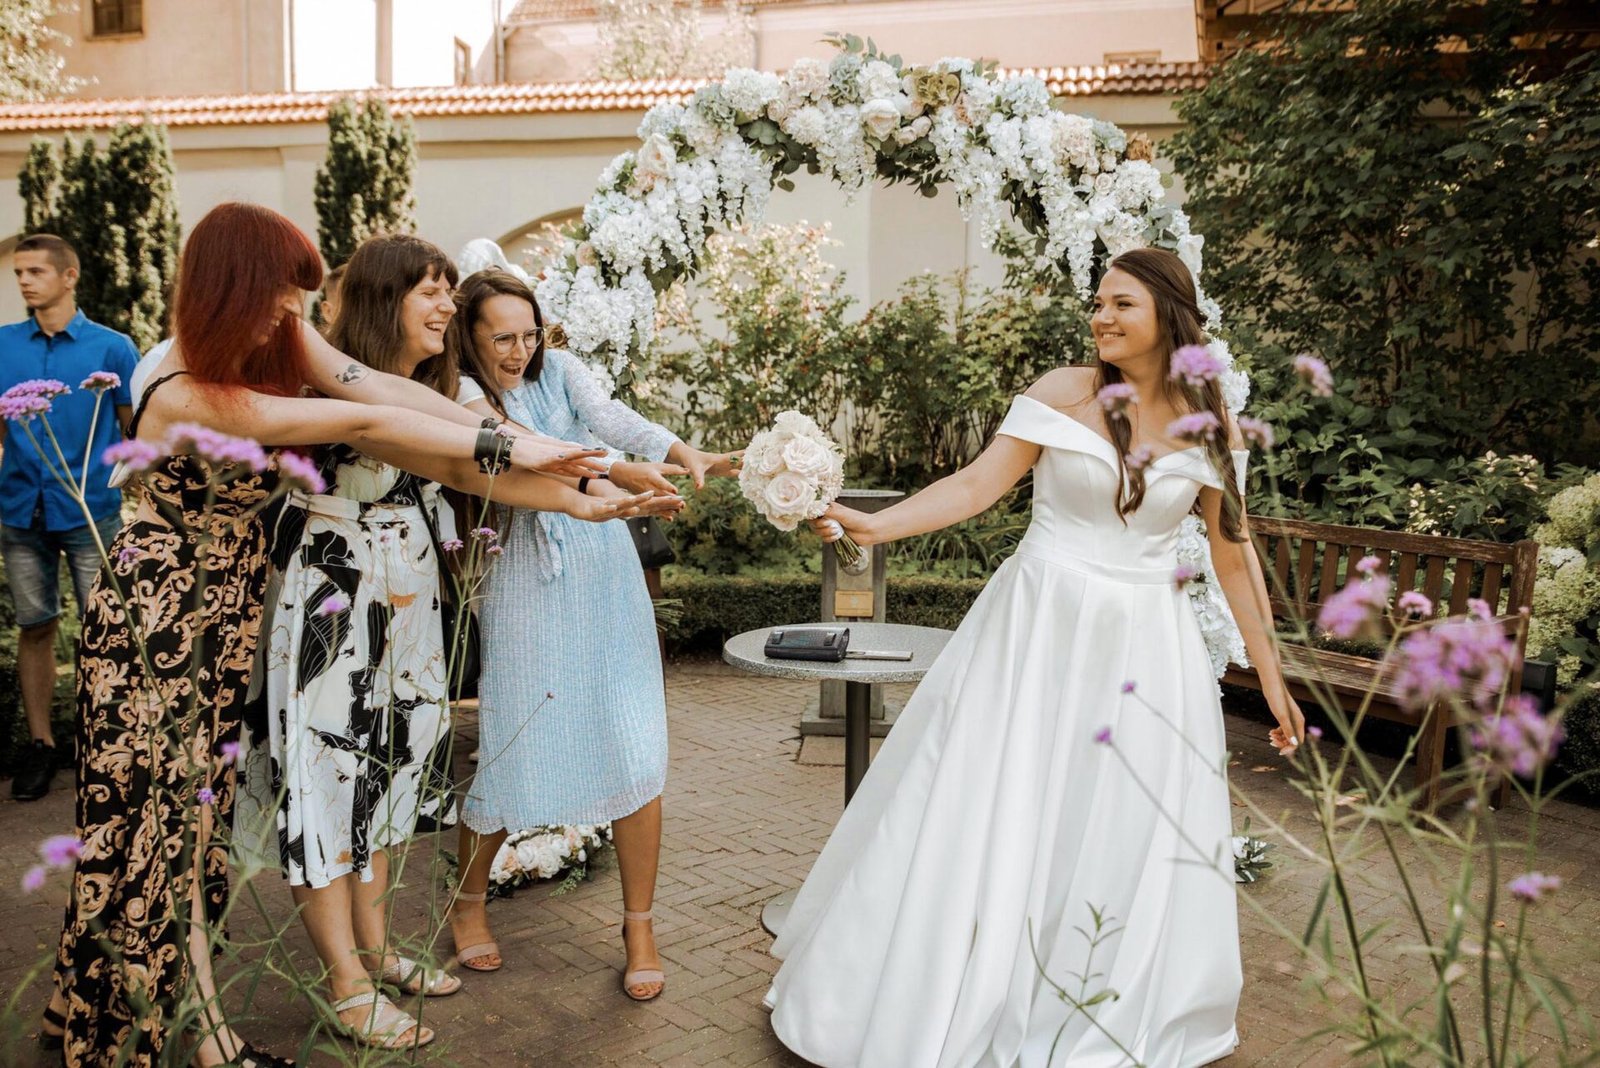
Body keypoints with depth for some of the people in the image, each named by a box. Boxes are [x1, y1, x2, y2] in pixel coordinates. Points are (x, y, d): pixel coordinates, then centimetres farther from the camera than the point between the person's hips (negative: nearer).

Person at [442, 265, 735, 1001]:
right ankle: (468, 901, 33)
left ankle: (639, 926, 13)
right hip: (523, 593, -2)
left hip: (605, 581, 2)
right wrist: (614, 473, -39)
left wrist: (681, 452, -36)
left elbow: (612, 418, -14)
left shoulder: (558, 371, 5)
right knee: (510, 754, 5)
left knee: (636, 753, -3)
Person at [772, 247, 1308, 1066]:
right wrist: (878, 525, -21)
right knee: (995, 811, 4)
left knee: (1129, 836, 9)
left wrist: (1272, 678, 7)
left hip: (1146, 642, 2)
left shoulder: (1211, 427, 2)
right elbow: (978, 485, -8)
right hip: (1041, 628, -2)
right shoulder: (1062, 393, -5)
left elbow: (1235, 556, 6)